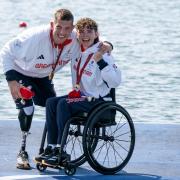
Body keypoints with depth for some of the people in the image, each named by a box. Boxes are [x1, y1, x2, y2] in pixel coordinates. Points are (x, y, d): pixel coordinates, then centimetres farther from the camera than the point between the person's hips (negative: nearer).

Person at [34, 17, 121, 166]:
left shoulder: (102, 54, -15)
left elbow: (116, 81, -26)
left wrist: (100, 61, -32)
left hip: (99, 101, -8)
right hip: (81, 95, 8)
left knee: (63, 104, -26)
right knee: (51, 102, -10)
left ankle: (60, 152, -22)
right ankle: (51, 148, -12)